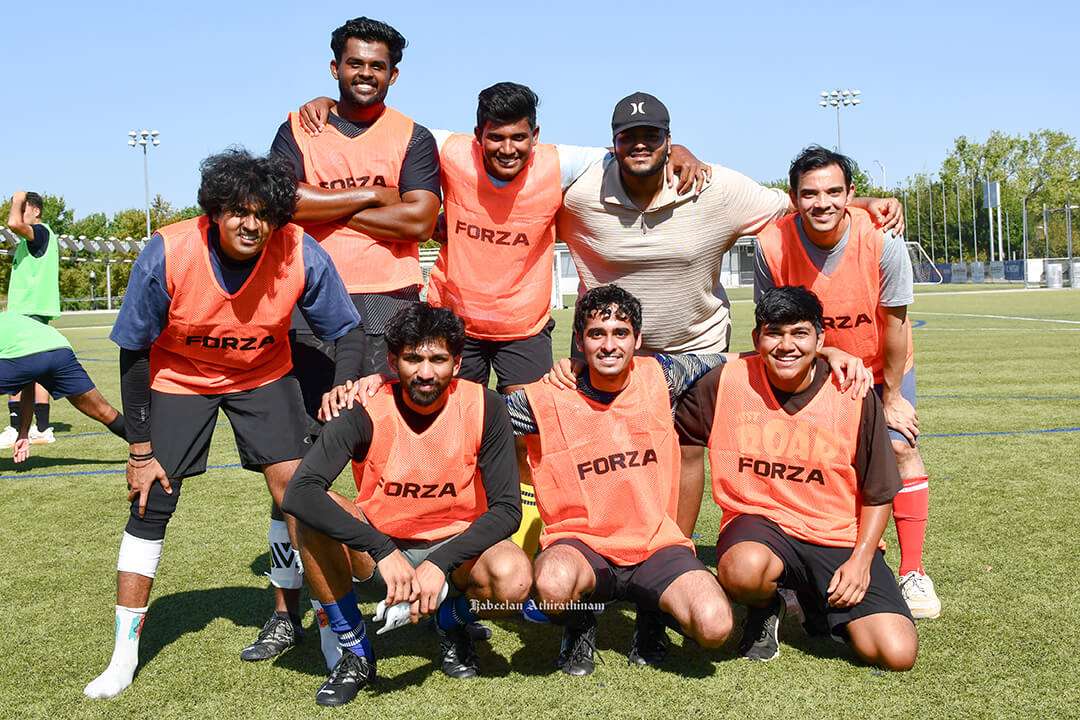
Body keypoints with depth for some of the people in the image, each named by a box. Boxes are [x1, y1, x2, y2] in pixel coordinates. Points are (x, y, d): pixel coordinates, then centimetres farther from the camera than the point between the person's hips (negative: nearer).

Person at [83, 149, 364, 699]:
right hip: (177, 376, -1)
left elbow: (347, 332, -12)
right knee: (151, 503, -5)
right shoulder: (167, 254, -28)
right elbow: (133, 353, -16)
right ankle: (124, 657, 8)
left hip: (263, 375, 1)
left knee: (291, 485, -11)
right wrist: (140, 450, -13)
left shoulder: (302, 256, -26)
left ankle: (287, 616, 14)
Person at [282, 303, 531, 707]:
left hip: (457, 545, 0)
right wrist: (384, 552, -39)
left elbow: (506, 508, -17)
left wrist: (440, 564, -31)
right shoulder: (367, 411, -18)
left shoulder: (482, 408, -16)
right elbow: (299, 492, -30)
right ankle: (355, 653, -7)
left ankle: (451, 622, 7)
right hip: (379, 545, 1)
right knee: (314, 514, -28)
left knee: (513, 580, -32)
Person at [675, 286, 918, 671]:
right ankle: (764, 609, 2)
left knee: (897, 653, -15)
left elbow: (878, 494, 3)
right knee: (744, 568, -39)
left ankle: (820, 607, 18)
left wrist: (860, 560, -9)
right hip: (758, 522, -1)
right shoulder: (725, 382, -8)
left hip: (840, 537, 1)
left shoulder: (855, 396, -8)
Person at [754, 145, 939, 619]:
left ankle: (913, 573, 1)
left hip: (880, 365, 0)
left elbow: (894, 322, -15)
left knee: (899, 447, -12)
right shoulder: (772, 245, -24)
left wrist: (891, 397, -8)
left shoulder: (882, 240, -27)